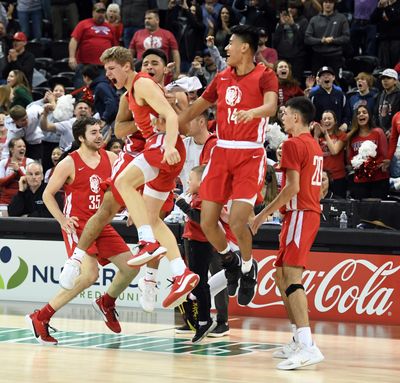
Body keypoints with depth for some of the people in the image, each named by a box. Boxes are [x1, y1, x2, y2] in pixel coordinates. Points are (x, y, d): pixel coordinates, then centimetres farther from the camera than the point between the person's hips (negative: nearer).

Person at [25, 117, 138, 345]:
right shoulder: (69, 163, -8)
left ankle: (106, 304, 33)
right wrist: (62, 220, -14)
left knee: (131, 267, 4)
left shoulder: (110, 158, 6)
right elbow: (48, 194, -3)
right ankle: (40, 318, -16)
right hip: (78, 225, -7)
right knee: (90, 275, -23)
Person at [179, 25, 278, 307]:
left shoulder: (265, 76, -7)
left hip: (250, 156, -6)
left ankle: (248, 268, 12)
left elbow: (271, 106, -26)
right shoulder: (223, 77, 12)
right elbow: (197, 107, 22)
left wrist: (253, 112, -47)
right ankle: (229, 261, 28)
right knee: (207, 222, 0)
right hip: (222, 153, 6)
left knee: (237, 221, -16)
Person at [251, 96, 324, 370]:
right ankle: (300, 340, 18)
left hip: (300, 214, -10)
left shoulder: (293, 143, -11)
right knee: (282, 276, 16)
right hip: (311, 211, 10)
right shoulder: (314, 145, 18)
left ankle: (308, 345, -30)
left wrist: (264, 214, -14)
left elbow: (293, 187, -18)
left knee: (292, 276, -18)